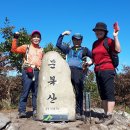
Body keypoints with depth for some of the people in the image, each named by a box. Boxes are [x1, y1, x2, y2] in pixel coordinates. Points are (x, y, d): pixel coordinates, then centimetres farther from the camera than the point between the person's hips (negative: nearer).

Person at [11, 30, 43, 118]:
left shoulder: (41, 50, 19)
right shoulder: (26, 47, 10)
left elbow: (43, 62, 22)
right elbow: (14, 49, 2)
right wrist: (15, 39, -5)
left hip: (38, 72, 4)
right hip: (27, 71, -3)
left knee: (36, 92, 6)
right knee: (25, 91, -8)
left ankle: (36, 110, 12)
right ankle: (22, 111, -4)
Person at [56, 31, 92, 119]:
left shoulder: (84, 50, 20)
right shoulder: (68, 49, 26)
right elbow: (58, 44, 22)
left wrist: (90, 62, 1)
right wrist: (62, 35, 17)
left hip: (79, 71, -2)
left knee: (78, 93, -4)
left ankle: (79, 113, -1)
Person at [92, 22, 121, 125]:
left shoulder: (108, 41, -3)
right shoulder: (95, 43, 18)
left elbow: (118, 50, -17)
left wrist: (115, 36, -18)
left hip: (107, 69, -8)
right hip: (98, 71, 8)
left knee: (109, 93, -9)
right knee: (102, 94, 8)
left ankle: (110, 116, -9)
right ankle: (106, 115, 13)